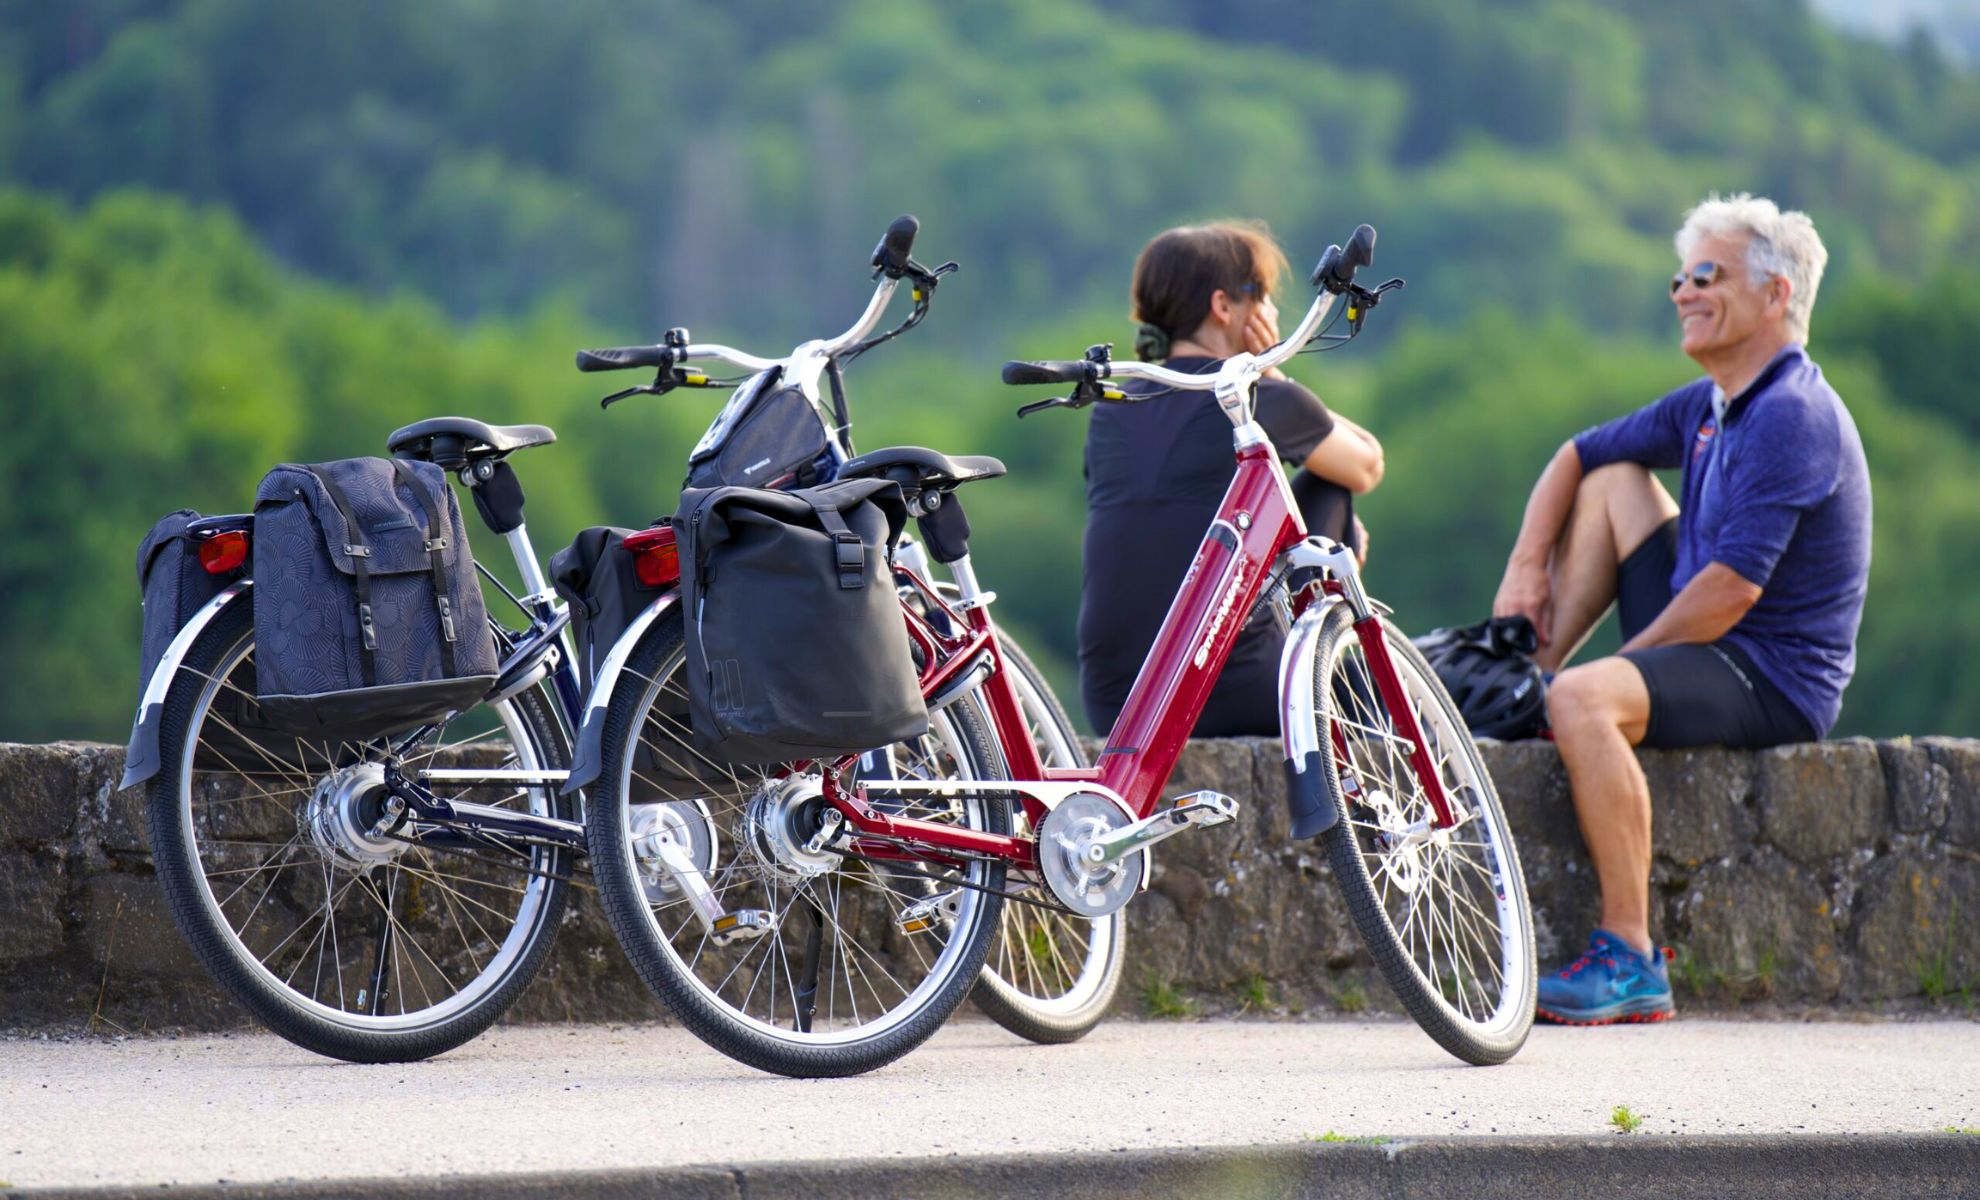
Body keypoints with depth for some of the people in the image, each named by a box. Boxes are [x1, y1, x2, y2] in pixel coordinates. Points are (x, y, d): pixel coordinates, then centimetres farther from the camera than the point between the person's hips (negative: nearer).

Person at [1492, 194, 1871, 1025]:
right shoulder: (1709, 407, 11)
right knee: (1614, 479, 19)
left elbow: (1733, 587, -25)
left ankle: (1630, 960, -32)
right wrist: (1527, 568, 8)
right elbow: (1576, 457, 23)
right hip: (1707, 643, 10)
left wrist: (1625, 660, -15)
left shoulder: (1792, 418, -19)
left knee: (1583, 700, -35)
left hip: (1772, 680, -10)